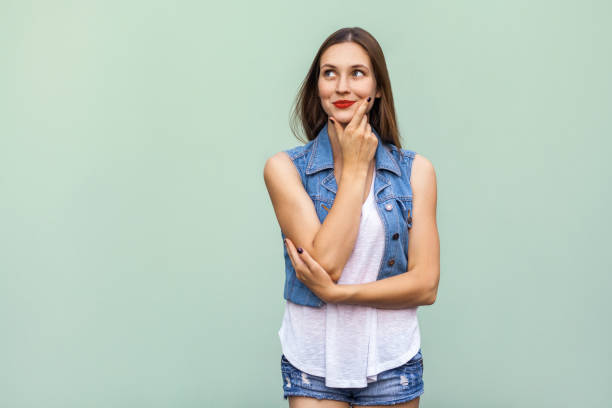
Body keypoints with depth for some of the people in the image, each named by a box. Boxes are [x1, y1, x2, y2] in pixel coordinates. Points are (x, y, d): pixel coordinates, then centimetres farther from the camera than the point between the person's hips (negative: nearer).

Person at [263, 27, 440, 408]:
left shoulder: (415, 170, -2)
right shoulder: (285, 168, -5)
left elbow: (425, 285, -6)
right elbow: (326, 262, -17)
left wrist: (336, 292, -16)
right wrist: (355, 168, -12)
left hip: (391, 363, 1)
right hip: (313, 363, -1)